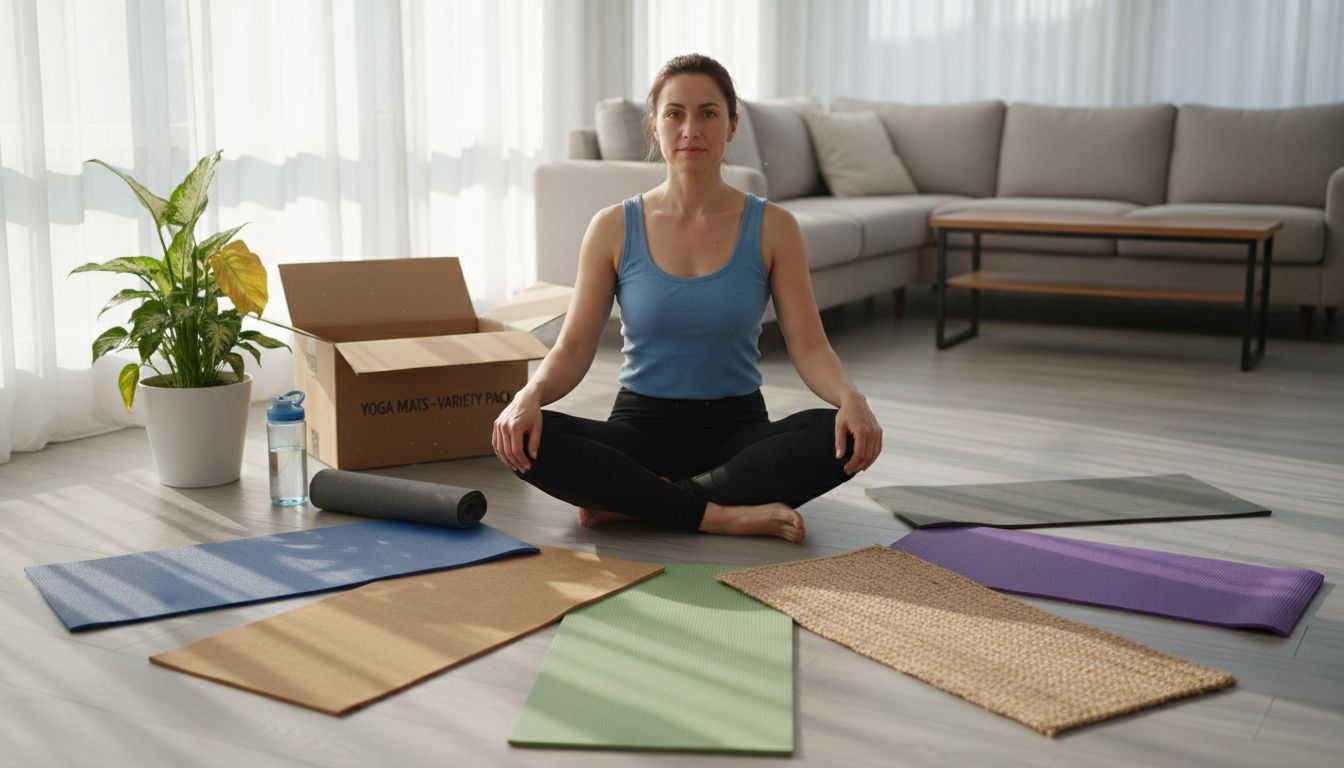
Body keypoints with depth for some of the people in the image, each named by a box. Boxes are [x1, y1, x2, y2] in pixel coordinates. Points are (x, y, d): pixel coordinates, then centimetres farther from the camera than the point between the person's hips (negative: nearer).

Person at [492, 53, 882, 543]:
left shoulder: (772, 228, -2)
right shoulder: (614, 228, -1)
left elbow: (809, 346, -7)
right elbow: (573, 348, -4)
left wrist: (850, 397, -29)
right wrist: (530, 396, -26)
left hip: (737, 430, 1)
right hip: (641, 425, 0)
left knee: (842, 438, -30)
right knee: (525, 441, -28)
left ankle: (630, 502, -23)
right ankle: (722, 514, -24)